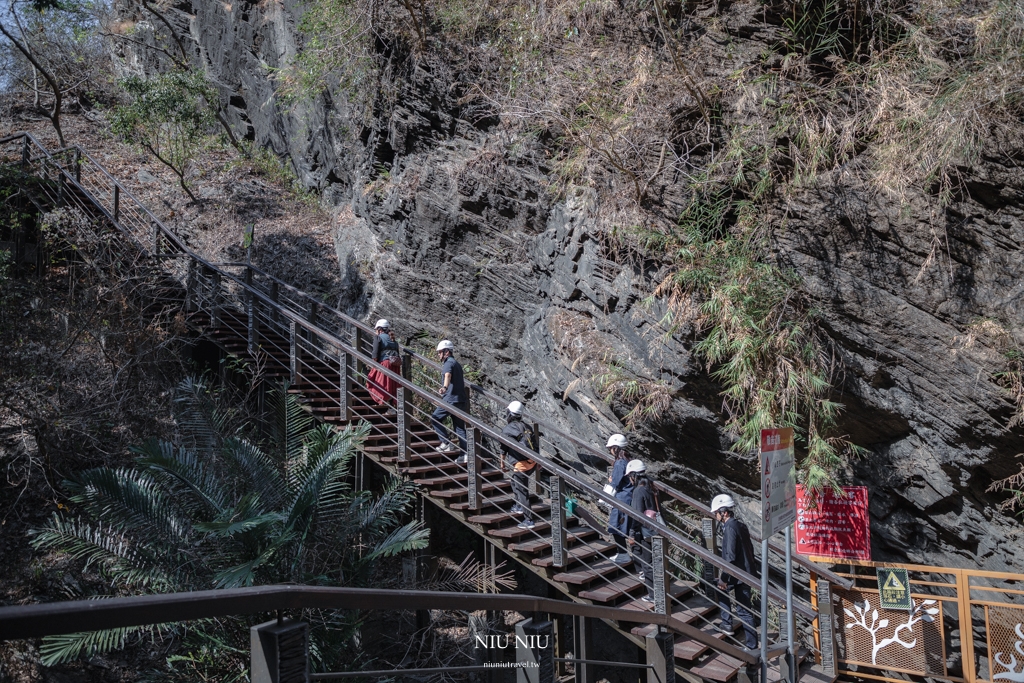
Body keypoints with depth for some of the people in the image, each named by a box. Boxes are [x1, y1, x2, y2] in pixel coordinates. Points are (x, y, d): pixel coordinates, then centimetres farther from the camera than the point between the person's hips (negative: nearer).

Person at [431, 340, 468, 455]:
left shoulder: (448, 363, -7)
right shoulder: (457, 364, 23)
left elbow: (448, 376, -31)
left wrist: (444, 387, -51)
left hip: (450, 399, -9)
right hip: (461, 400, 9)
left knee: (435, 419, 4)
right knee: (460, 427, 7)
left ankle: (447, 443, -2)